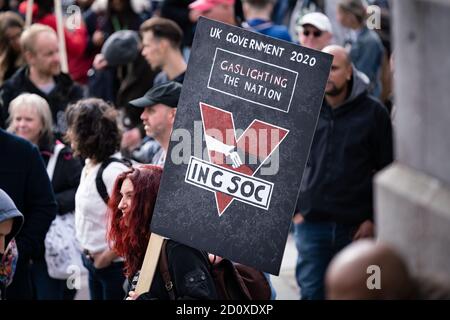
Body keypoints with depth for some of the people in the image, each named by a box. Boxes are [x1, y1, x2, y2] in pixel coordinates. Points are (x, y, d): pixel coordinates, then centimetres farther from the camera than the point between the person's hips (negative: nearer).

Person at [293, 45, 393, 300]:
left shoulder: (373, 113, -1)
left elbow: (386, 171, 0)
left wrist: (374, 219, -3)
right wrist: (294, 209, 5)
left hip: (356, 225, -1)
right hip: (311, 222, 1)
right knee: (312, 291, 0)